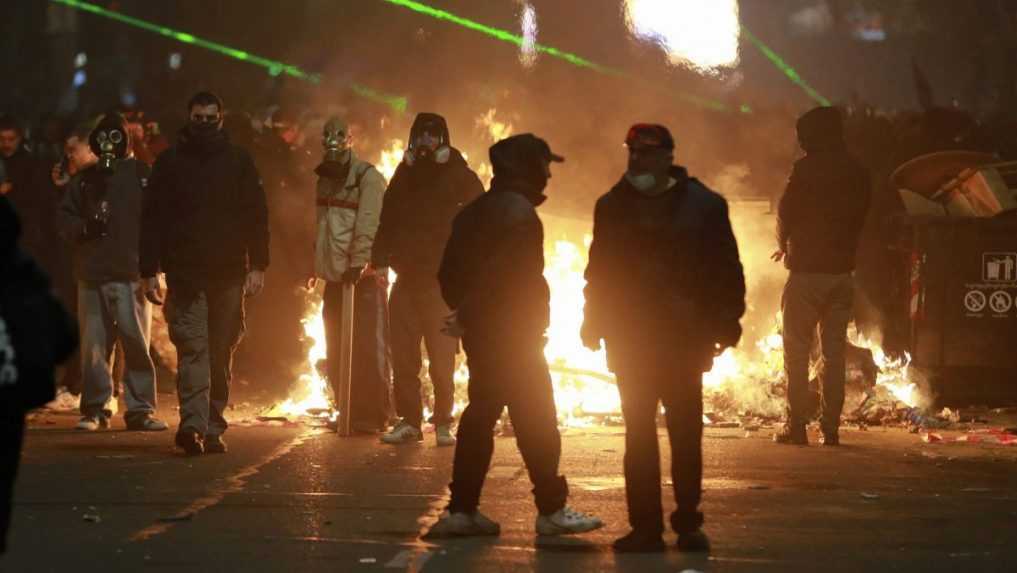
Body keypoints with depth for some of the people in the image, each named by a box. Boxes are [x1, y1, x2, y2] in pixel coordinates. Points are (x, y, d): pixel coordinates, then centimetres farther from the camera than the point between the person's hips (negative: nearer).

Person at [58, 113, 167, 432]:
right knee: (93, 345, 1)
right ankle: (94, 409, 9)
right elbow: (65, 216, 15)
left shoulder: (142, 176, 6)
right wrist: (84, 228, -5)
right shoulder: (85, 179, 14)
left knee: (137, 342, -4)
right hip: (91, 274, 2)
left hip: (131, 273, -2)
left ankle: (140, 409, 2)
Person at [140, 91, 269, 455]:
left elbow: (256, 216, 8)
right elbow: (151, 218, 5)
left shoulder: (238, 162, 9)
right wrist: (150, 271, -1)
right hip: (185, 274, -2)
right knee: (193, 349, -12)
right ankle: (193, 423, -22)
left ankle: (213, 428, 12)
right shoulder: (170, 163, 6)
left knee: (221, 355, 5)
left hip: (229, 275, 2)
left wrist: (257, 265, -1)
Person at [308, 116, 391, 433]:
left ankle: (372, 415, -1)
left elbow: (367, 224, -20)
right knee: (336, 349, 10)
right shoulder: (325, 176, 15)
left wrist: (359, 262, -28)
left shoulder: (367, 177, -9)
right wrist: (317, 265, 18)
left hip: (364, 275, -8)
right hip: (334, 275, 8)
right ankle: (350, 412, 19)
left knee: (368, 347, -6)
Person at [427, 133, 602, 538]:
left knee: (481, 413, 11)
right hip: (513, 335, -9)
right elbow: (504, 275, -23)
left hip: (480, 334, 9)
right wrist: (467, 315, -14)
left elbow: (450, 272, 14)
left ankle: (462, 509, 10)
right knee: (536, 419, -2)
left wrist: (464, 311, 13)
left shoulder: (474, 212, 13)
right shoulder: (519, 213, -16)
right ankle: (551, 511, 1)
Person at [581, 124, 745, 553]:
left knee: (686, 433, 2)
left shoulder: (704, 205, 0)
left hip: (685, 338, -2)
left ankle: (688, 524, 10)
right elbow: (599, 268, 12)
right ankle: (645, 526, 5)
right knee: (639, 433, 2)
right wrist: (594, 323, 6)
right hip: (630, 337, 2)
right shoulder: (613, 206, 8)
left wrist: (726, 321, -7)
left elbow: (726, 268, 0)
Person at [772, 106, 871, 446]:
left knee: (797, 351, 1)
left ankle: (796, 426, -2)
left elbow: (786, 212, -4)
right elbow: (858, 218, 13)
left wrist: (784, 246, 15)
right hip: (843, 271, 5)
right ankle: (831, 427, 7)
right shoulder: (859, 174, 7)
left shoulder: (808, 169, -11)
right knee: (834, 352, 9)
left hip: (807, 269, -5)